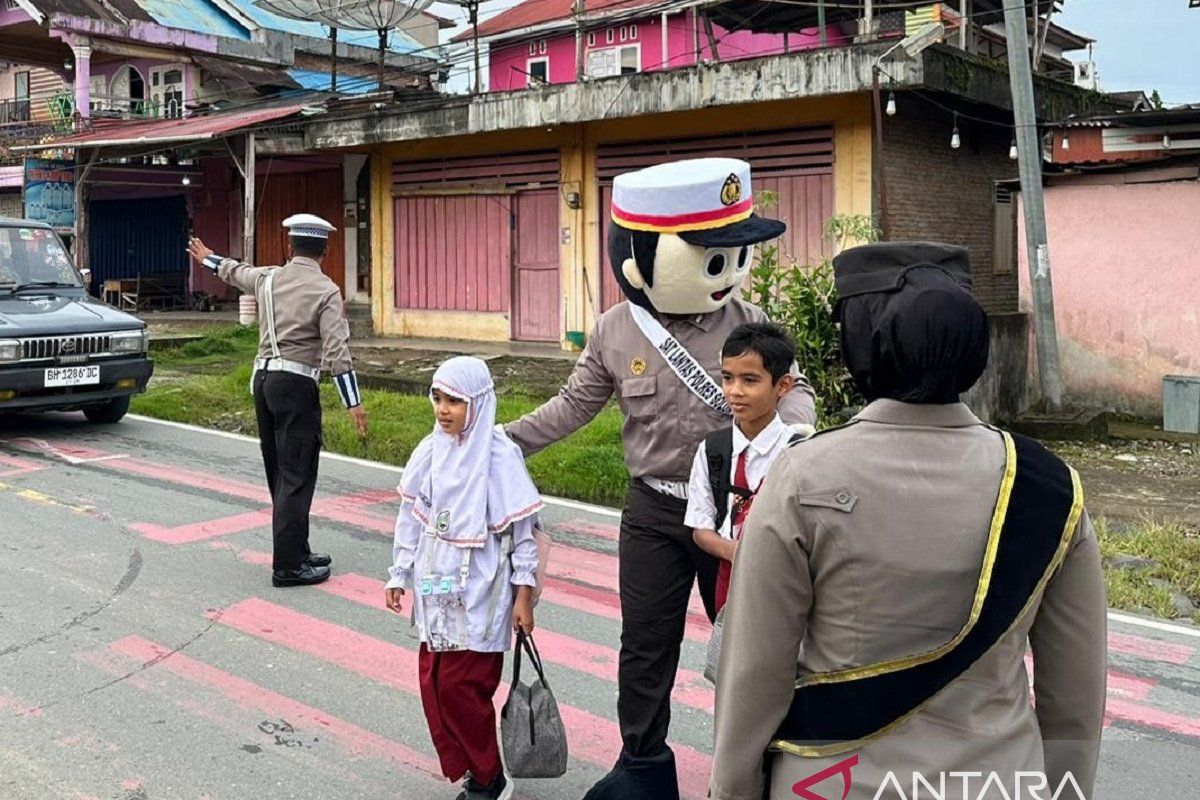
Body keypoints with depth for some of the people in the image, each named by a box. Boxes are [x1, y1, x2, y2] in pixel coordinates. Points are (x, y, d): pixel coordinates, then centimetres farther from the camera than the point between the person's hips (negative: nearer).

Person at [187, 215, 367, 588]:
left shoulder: (267, 278, 10)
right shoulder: (326, 291, -8)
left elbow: (235, 271, 32)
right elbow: (336, 351, -15)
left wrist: (208, 259, 54)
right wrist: (353, 403, -15)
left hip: (264, 379, 7)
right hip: (296, 385, -7)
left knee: (279, 474, 14)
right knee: (297, 477, -5)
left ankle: (296, 552, 24)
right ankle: (287, 566, -5)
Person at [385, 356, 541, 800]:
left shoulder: (499, 456, -14)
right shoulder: (429, 452, 1)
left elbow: (523, 530, -10)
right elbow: (411, 516, 10)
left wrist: (523, 596, -9)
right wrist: (400, 575, 12)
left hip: (479, 593, -5)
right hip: (437, 589, 6)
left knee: (461, 685, -2)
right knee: (432, 683, 8)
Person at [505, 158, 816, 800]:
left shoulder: (747, 324, -7)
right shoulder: (615, 333, -5)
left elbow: (792, 386, 1)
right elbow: (574, 406, 5)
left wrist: (791, 425, -22)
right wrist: (504, 439, -1)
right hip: (654, 512, 1)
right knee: (645, 645, 10)